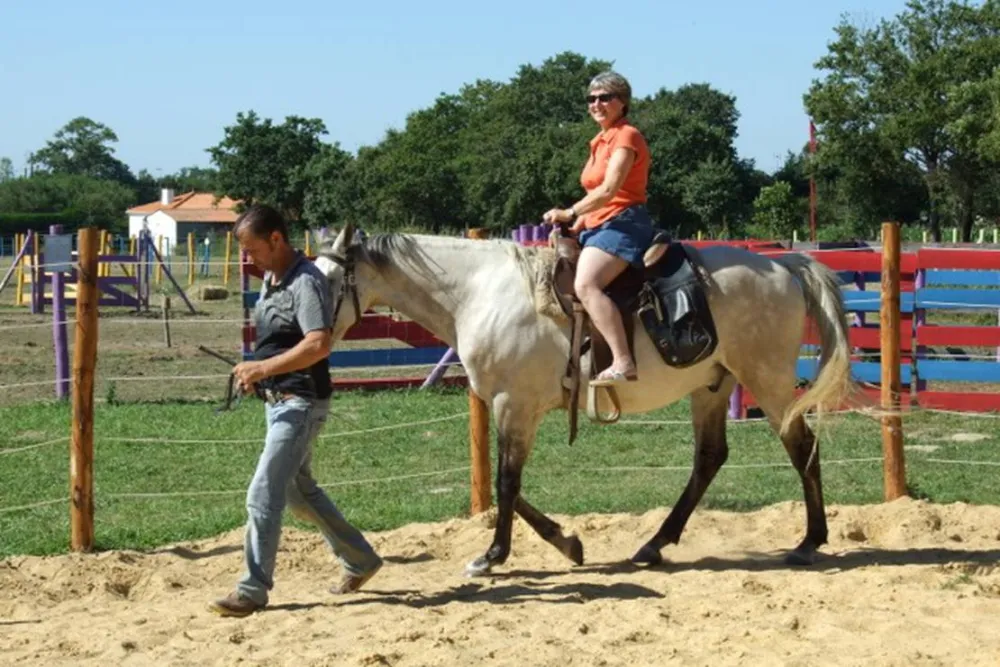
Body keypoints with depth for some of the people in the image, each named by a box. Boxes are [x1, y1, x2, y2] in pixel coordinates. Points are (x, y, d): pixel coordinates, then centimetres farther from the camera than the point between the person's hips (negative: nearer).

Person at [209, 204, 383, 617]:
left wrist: (265, 368, -29)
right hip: (278, 400, 11)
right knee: (299, 491, 20)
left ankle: (253, 590, -4)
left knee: (263, 495, -11)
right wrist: (256, 371, 5)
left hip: (301, 403, -11)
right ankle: (359, 560, 33)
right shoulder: (271, 279, 12)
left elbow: (319, 344, -29)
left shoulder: (306, 281, -18)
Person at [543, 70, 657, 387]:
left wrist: (569, 213, -14)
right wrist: (574, 227, 9)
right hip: (597, 228, 11)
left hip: (622, 224, -11)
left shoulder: (626, 136, -6)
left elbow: (608, 190, -17)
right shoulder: (600, 142, 22)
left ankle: (623, 362, -39)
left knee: (585, 284, -32)